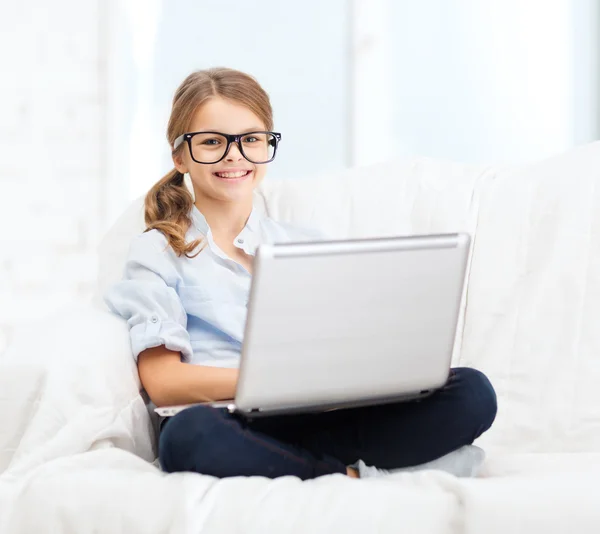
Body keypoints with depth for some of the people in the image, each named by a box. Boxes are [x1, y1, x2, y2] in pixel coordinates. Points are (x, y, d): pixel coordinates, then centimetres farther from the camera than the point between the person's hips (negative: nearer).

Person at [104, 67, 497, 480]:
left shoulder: (306, 244, 24)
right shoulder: (158, 251, 12)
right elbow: (163, 383, -2)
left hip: (319, 419, 4)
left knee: (472, 392, -19)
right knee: (190, 433, -42)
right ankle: (354, 474, -23)